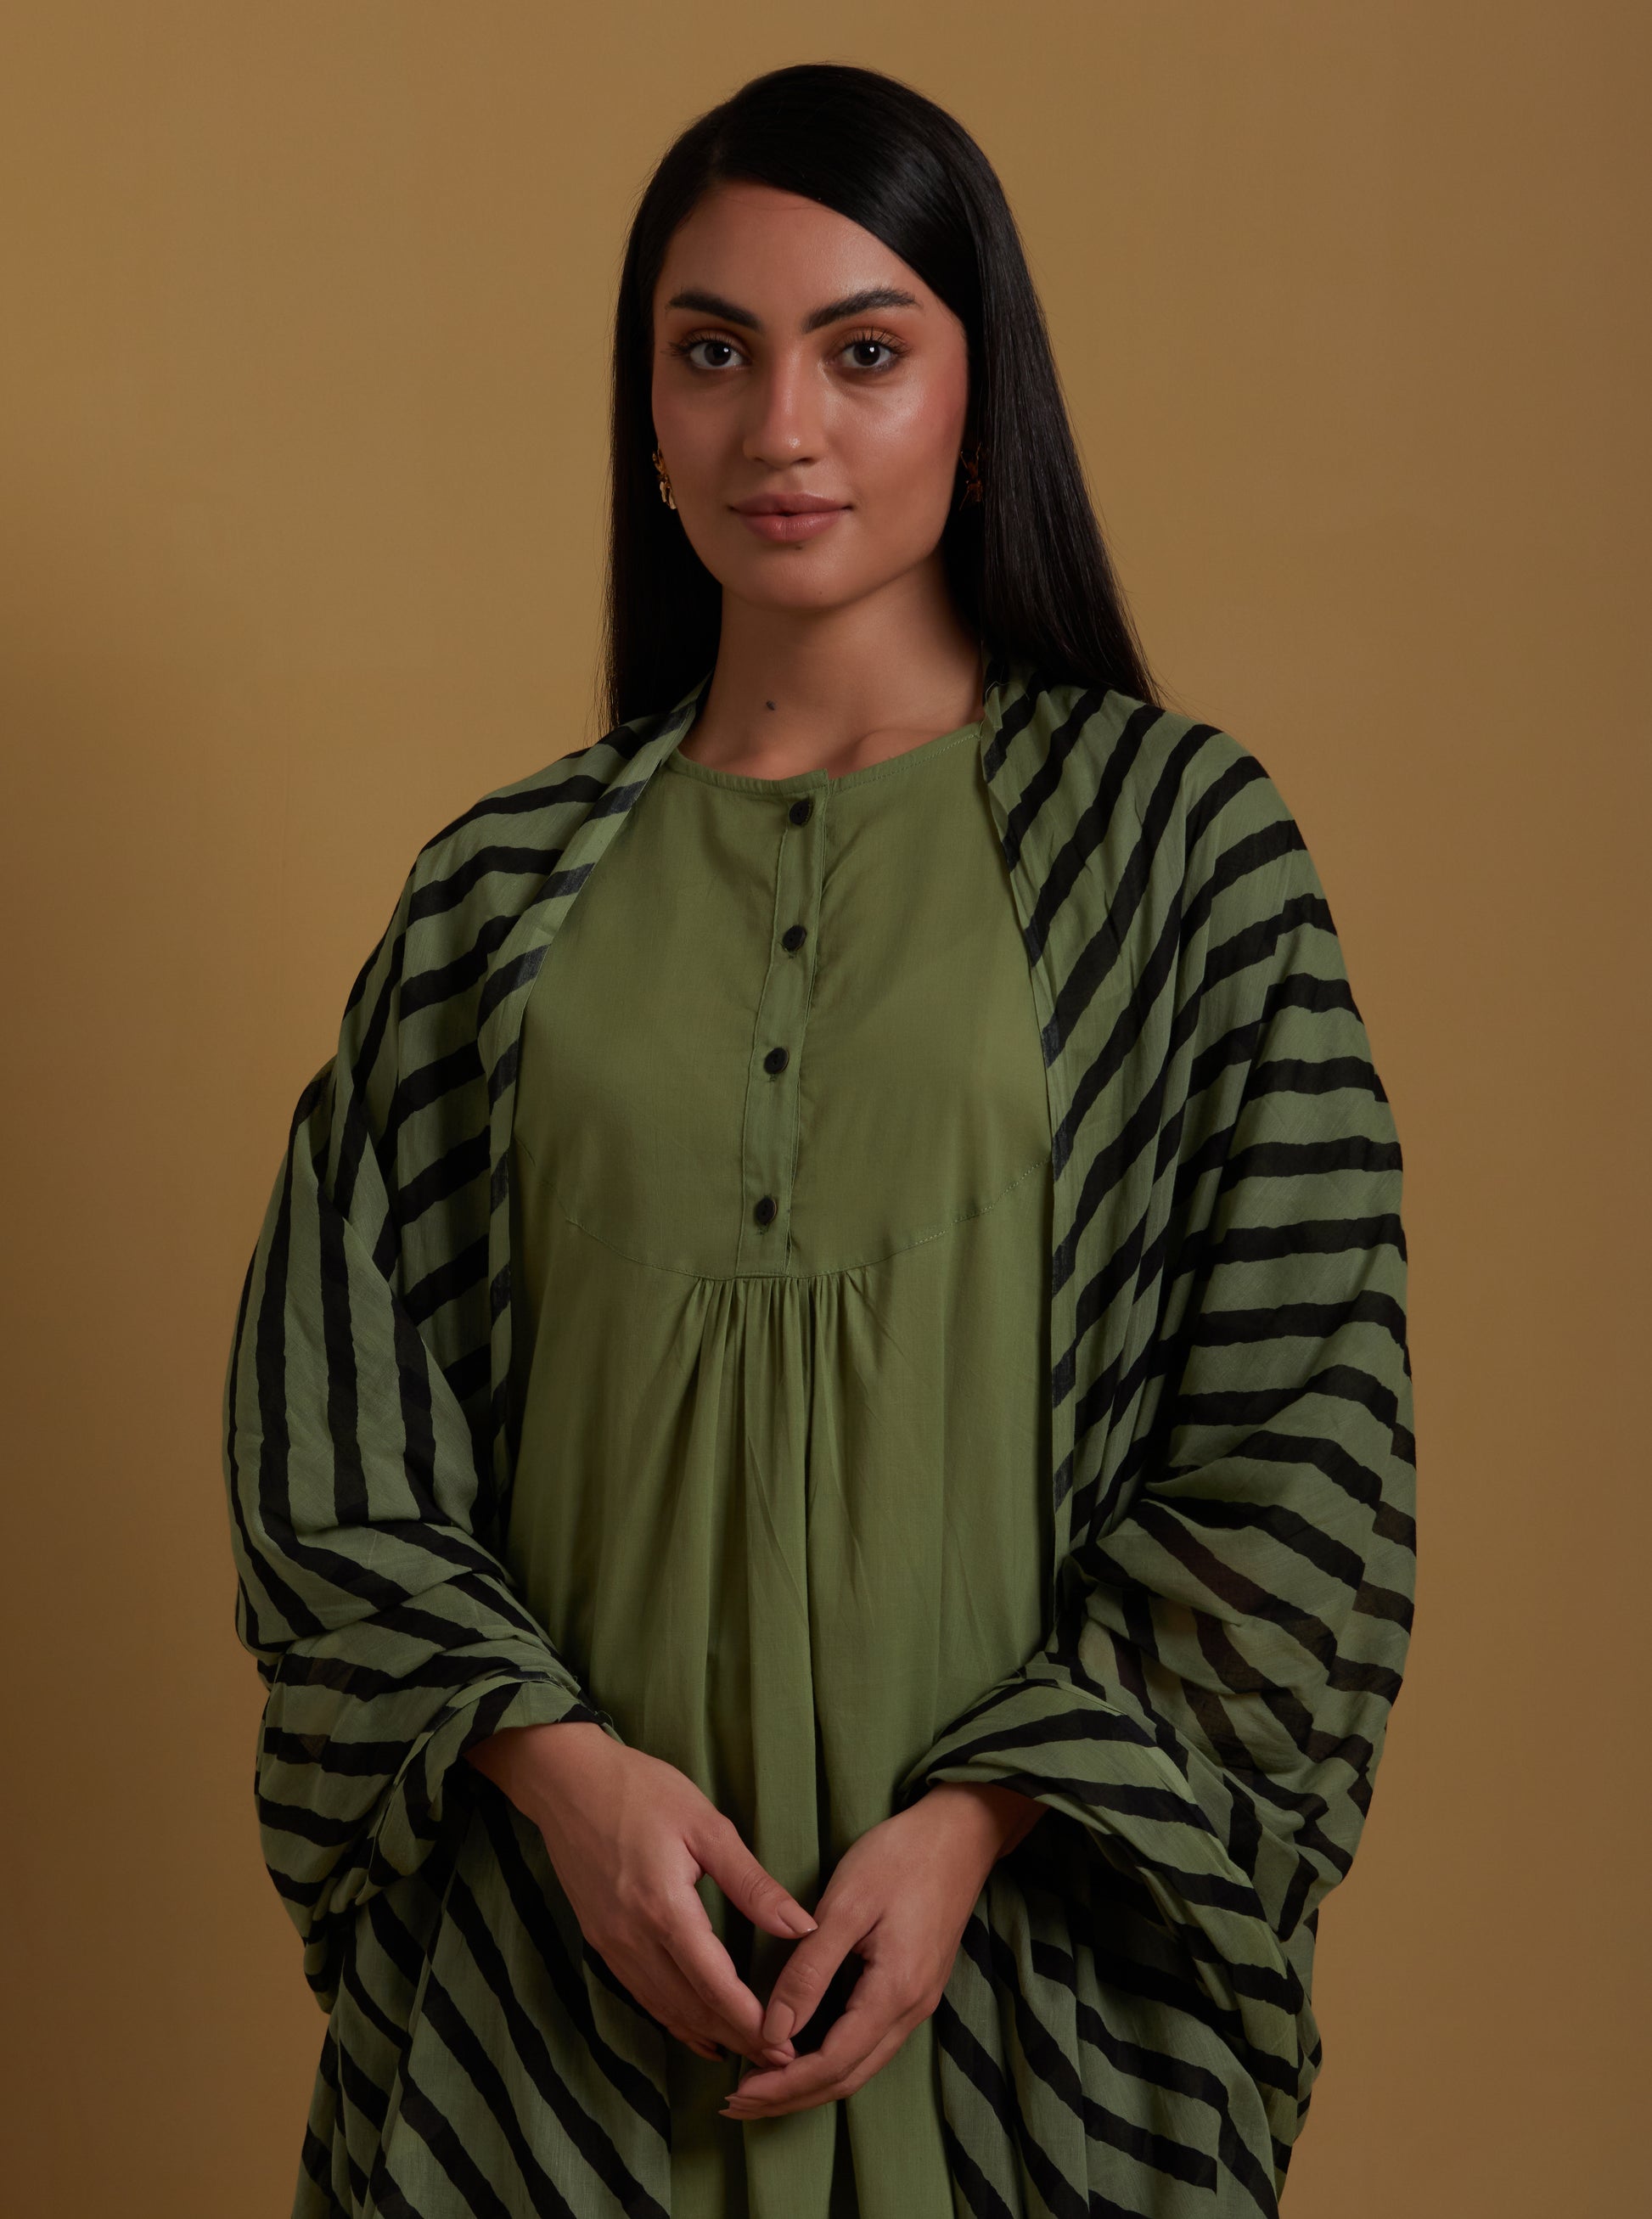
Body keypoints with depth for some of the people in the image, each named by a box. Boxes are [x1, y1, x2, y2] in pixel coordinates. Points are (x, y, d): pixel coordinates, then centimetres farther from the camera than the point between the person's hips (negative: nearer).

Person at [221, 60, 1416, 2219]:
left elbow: (1298, 1422, -5)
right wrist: (554, 1759, -11)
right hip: (557, 1925, 2)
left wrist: (981, 1822, -13)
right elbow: (340, 1411, 3)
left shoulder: (1174, 834, -2)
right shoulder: (504, 888, 5)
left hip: (1018, 1929, -1)